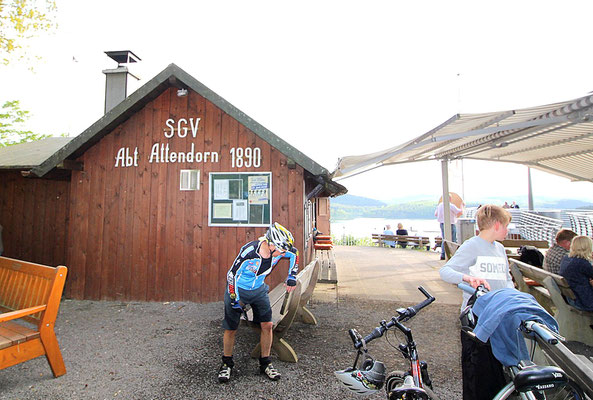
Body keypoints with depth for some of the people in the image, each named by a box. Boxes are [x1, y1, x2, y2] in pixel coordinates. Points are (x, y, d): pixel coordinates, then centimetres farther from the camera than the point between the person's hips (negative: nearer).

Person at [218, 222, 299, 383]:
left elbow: (295, 253, 2)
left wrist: (291, 277, 4)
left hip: (259, 289, 4)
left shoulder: (280, 249, -21)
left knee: (267, 325, 0)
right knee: (231, 329, 4)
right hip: (237, 289, -4)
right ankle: (227, 364, 28)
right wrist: (235, 300, -18)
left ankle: (265, 363, 19)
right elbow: (232, 275, -24)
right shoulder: (249, 252, -36)